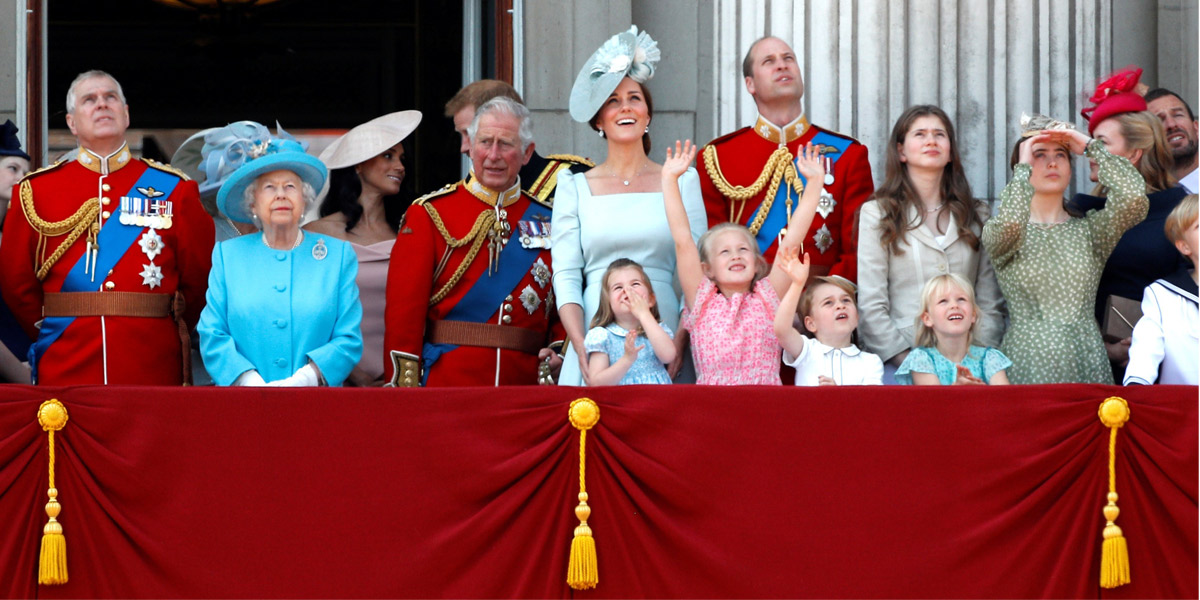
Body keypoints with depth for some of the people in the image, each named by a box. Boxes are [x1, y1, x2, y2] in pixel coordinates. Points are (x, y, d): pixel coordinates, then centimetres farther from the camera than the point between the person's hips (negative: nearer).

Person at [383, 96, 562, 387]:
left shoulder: (547, 221, 12)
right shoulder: (429, 215, 3)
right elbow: (403, 310, -2)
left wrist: (560, 351, -6)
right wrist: (404, 388, -11)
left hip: (525, 385, 3)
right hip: (447, 384, -3)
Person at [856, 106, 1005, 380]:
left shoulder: (976, 214, 16)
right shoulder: (878, 213, 5)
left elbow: (991, 302, 12)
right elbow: (871, 305, -2)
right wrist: (908, 361, -11)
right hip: (899, 362, -3)